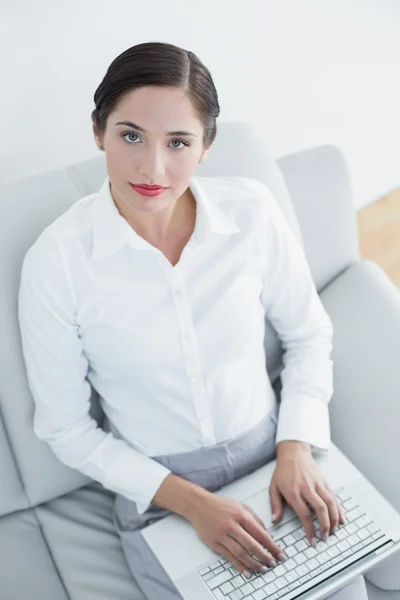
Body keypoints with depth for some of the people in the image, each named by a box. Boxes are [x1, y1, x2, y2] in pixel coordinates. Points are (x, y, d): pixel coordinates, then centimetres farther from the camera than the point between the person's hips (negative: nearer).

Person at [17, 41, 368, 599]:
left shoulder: (251, 211, -12)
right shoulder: (55, 261, -19)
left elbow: (308, 333, 3)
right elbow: (66, 428, -9)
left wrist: (297, 449, -9)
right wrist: (191, 502, -16)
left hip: (275, 458, 2)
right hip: (157, 492, -2)